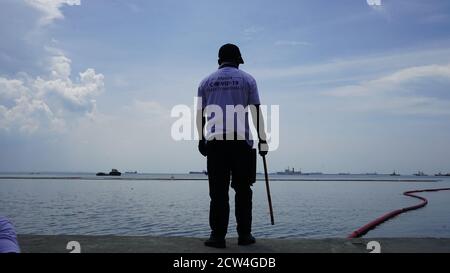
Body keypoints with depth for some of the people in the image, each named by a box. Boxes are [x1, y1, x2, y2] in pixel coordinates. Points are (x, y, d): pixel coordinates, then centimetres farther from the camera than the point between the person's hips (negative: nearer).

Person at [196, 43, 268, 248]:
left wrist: (202, 139, 17)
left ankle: (218, 236, 0)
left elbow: (200, 114, 11)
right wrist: (262, 140, 8)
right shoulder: (247, 79, 9)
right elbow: (256, 112, 5)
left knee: (218, 191, 2)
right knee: (242, 190, 6)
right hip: (241, 140, -1)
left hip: (214, 140, 1)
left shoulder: (206, 82, 15)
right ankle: (244, 234, 7)